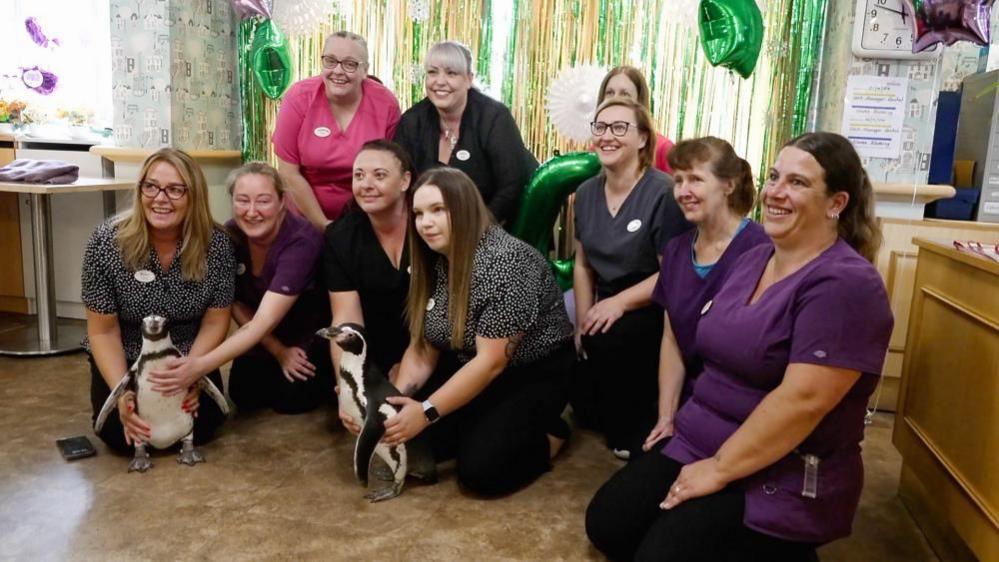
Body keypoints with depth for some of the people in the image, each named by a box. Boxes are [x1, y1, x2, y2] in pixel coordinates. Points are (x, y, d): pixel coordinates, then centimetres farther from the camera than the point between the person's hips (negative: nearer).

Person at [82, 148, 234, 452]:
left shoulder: (216, 243, -17)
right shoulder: (106, 242, -20)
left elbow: (215, 322, -9)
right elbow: (103, 331, -13)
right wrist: (122, 392, -25)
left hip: (189, 358, 1)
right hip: (124, 359, 0)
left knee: (202, 425, -17)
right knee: (120, 432, -18)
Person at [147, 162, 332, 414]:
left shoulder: (301, 240, -33)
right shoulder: (229, 235, -18)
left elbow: (264, 322, -39)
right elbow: (236, 303, -7)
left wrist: (200, 365, -47)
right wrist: (278, 350, -14)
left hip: (311, 328, -4)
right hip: (268, 336, 5)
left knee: (291, 399, -16)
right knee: (245, 395, -7)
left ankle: (326, 367, 14)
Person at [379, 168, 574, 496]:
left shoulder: (504, 262, -26)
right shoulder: (433, 263, -1)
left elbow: (492, 361, -27)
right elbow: (423, 347, 1)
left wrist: (427, 411, -27)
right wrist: (398, 396, -16)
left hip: (534, 374, -7)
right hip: (469, 368, 7)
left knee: (479, 469, -21)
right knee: (406, 433, -9)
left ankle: (548, 435, 5)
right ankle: (482, 426, 12)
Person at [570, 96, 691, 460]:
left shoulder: (663, 193, -20)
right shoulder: (586, 193, 2)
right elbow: (583, 264, 8)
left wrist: (620, 302, -24)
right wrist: (583, 322, 0)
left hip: (653, 311, -6)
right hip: (607, 310, 7)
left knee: (612, 337, -34)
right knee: (584, 408, 6)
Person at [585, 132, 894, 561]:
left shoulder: (845, 284, -19)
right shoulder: (754, 258, 8)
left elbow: (803, 399, -26)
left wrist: (719, 470, -20)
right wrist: (680, 422, 8)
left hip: (782, 481, -7)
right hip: (697, 444, 8)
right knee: (606, 524, 0)